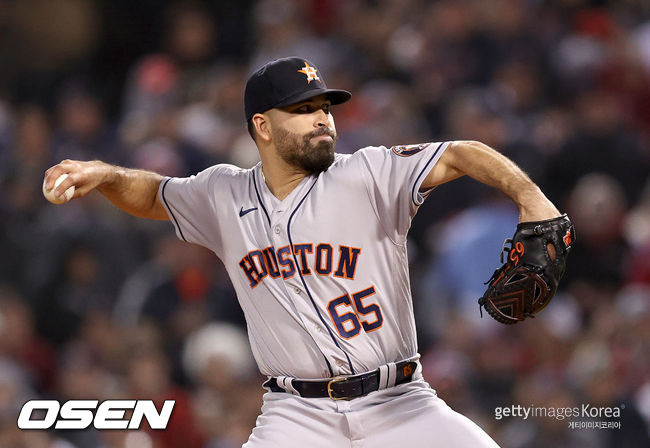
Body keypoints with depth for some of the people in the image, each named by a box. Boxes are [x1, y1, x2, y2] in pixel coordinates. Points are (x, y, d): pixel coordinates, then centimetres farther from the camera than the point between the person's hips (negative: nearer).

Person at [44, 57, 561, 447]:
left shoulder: (367, 176, -5)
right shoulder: (224, 196, 7)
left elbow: (460, 155, -15)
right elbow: (154, 195, 24)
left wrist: (529, 196, -33)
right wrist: (105, 175, 3)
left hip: (399, 405, -1)